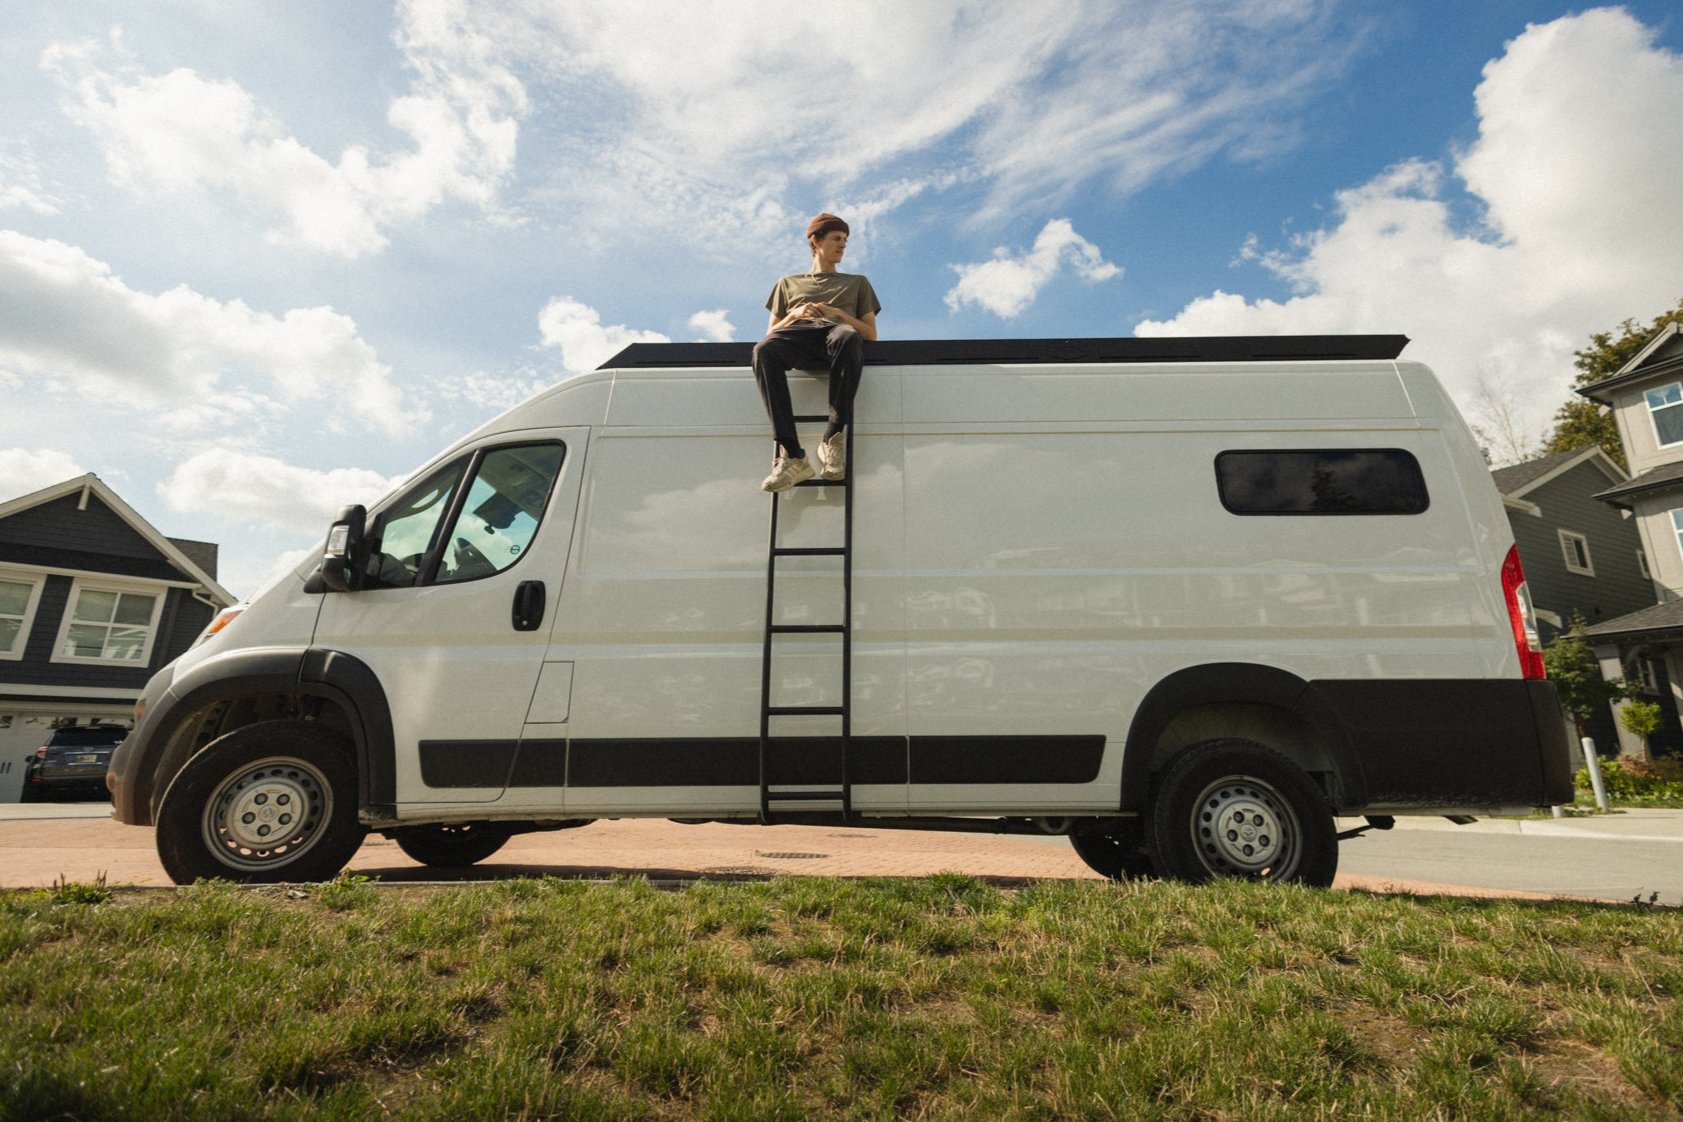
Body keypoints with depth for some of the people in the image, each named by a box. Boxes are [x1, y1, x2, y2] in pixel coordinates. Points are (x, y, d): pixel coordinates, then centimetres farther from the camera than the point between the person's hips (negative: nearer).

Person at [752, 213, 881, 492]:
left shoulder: (857, 282, 34)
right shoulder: (788, 282, 34)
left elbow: (871, 333, 21)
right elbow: (771, 332, 26)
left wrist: (838, 314, 5)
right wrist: (795, 315, 6)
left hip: (835, 333, 0)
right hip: (796, 337, 1)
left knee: (848, 338, -43)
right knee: (764, 349, -39)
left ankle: (833, 438, -42)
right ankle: (792, 455, -46)